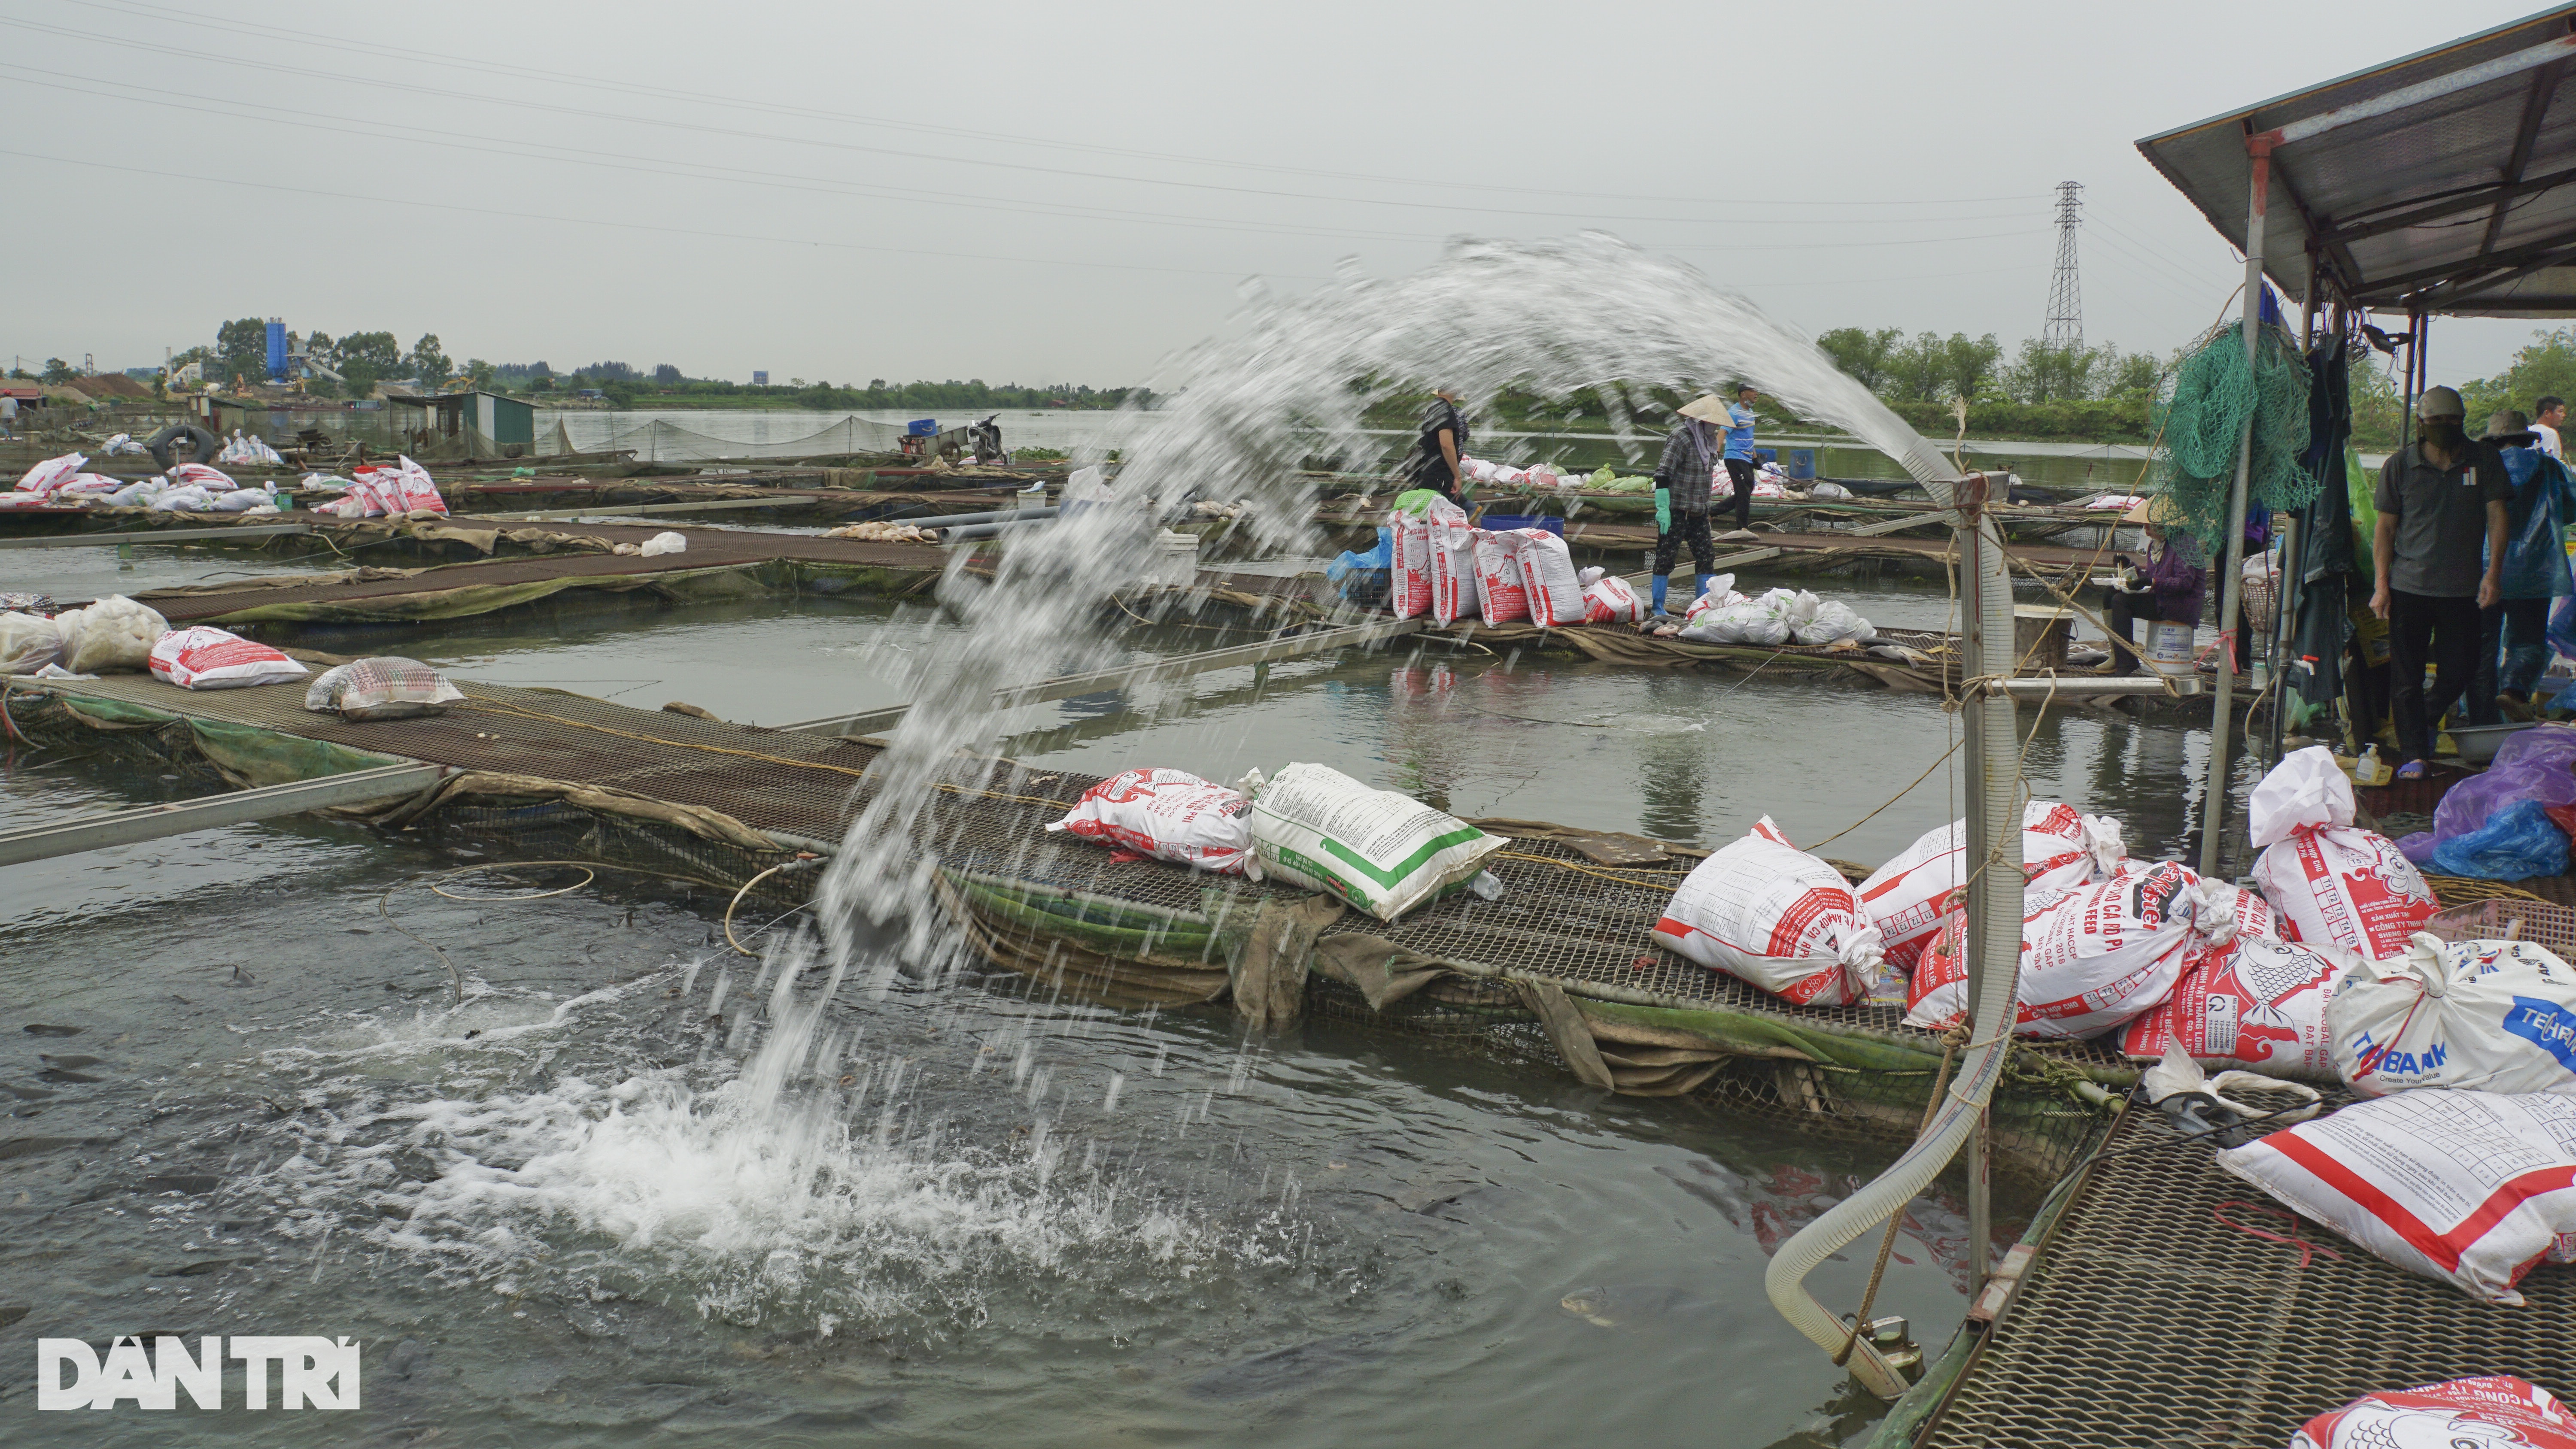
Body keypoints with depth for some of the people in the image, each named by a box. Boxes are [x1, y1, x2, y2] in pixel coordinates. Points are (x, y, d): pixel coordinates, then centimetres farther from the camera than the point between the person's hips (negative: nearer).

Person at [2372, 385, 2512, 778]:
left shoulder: (2484, 459, 2)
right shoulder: (2400, 465, 0)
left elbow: (2496, 516, 2)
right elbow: (2385, 528, 3)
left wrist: (2493, 572, -8)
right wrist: (2382, 584, -3)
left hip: (2462, 589, 1)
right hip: (2409, 586, -1)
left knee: (2459, 672, 6)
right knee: (2407, 676, -1)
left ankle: (2425, 721, 35)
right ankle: (2413, 754, 7)